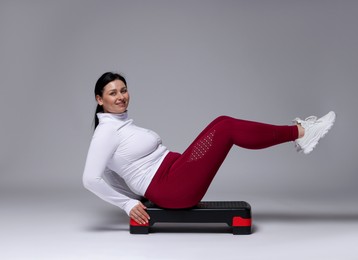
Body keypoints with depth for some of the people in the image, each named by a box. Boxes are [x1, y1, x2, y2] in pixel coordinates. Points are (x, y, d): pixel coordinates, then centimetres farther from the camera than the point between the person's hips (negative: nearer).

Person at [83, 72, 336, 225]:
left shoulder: (122, 124, 16)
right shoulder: (106, 131, -12)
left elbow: (111, 173, 23)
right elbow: (91, 178, -18)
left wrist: (140, 194, 18)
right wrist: (128, 205, -14)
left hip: (172, 177, 10)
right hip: (172, 189, -10)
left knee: (222, 123, 2)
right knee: (227, 128, -13)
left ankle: (296, 133, 5)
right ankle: (299, 133, -2)